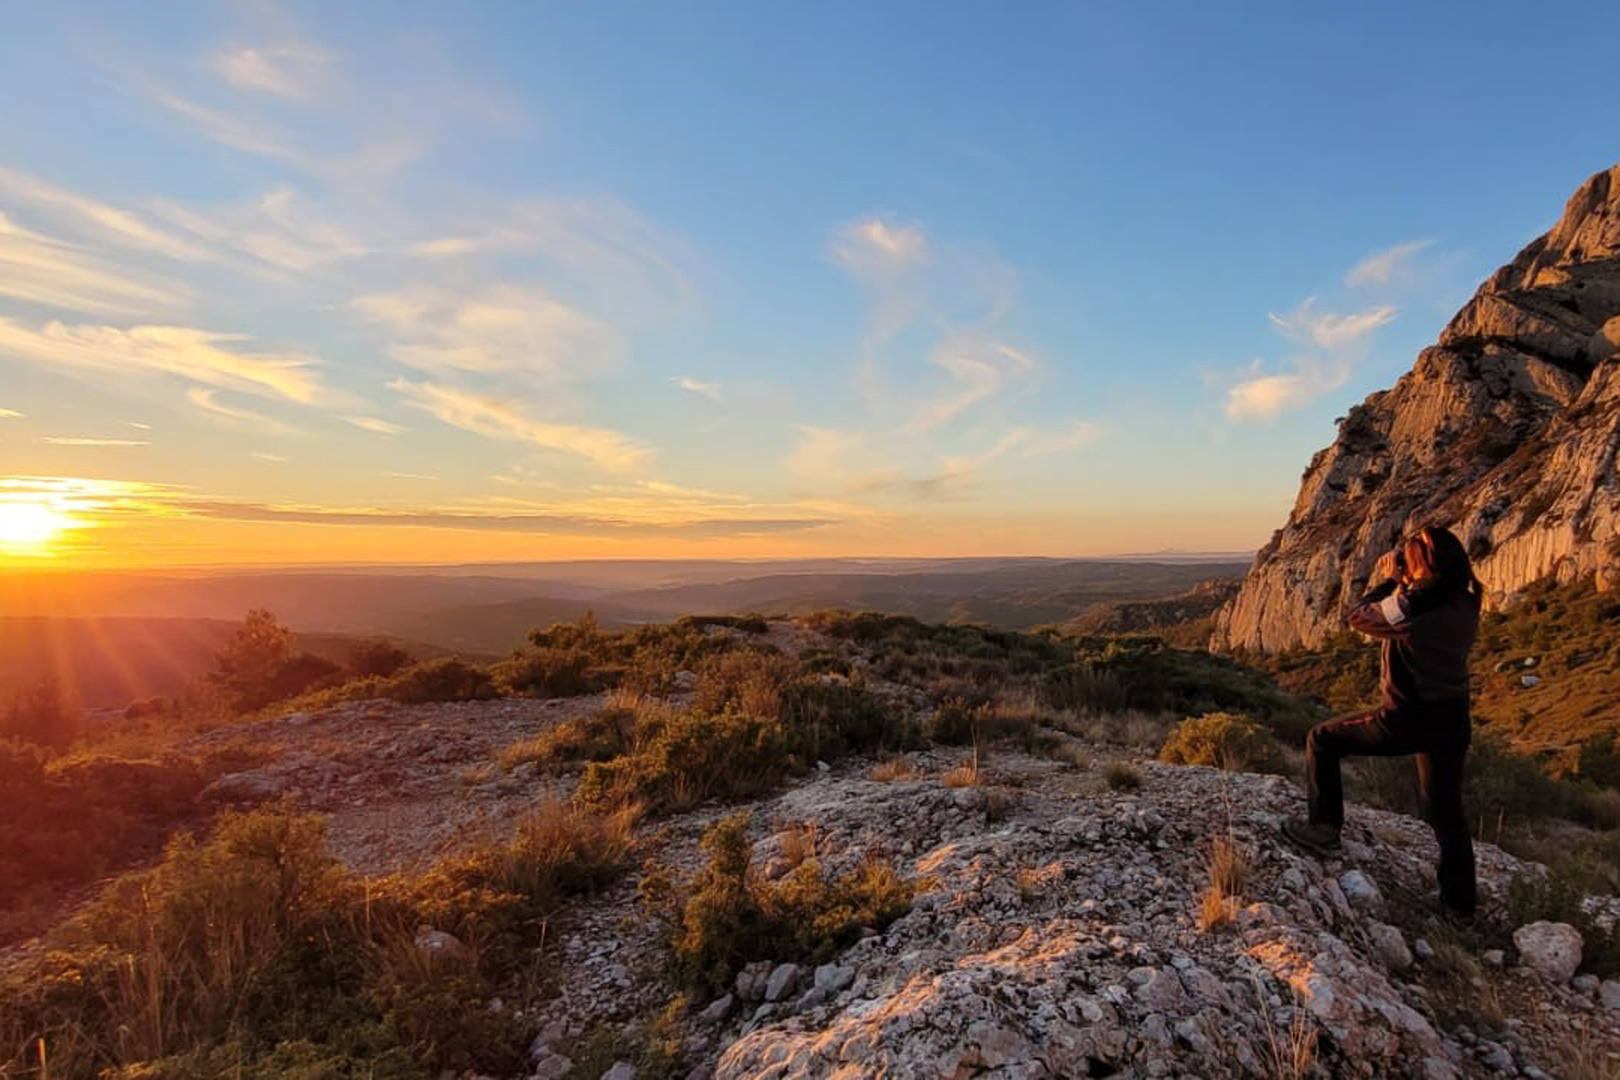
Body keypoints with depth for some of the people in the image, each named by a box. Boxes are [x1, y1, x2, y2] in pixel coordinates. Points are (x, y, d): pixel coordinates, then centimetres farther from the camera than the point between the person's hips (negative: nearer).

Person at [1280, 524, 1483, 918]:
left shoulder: (1411, 603, -22)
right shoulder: (1466, 603, 0)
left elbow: (1357, 618, -6)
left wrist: (1387, 582, 5)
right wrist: (1398, 584, 8)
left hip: (1406, 720, -7)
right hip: (1454, 721, 7)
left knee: (1322, 739, 13)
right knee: (1447, 812, 21)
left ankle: (1324, 830, 17)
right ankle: (1459, 903, 33)